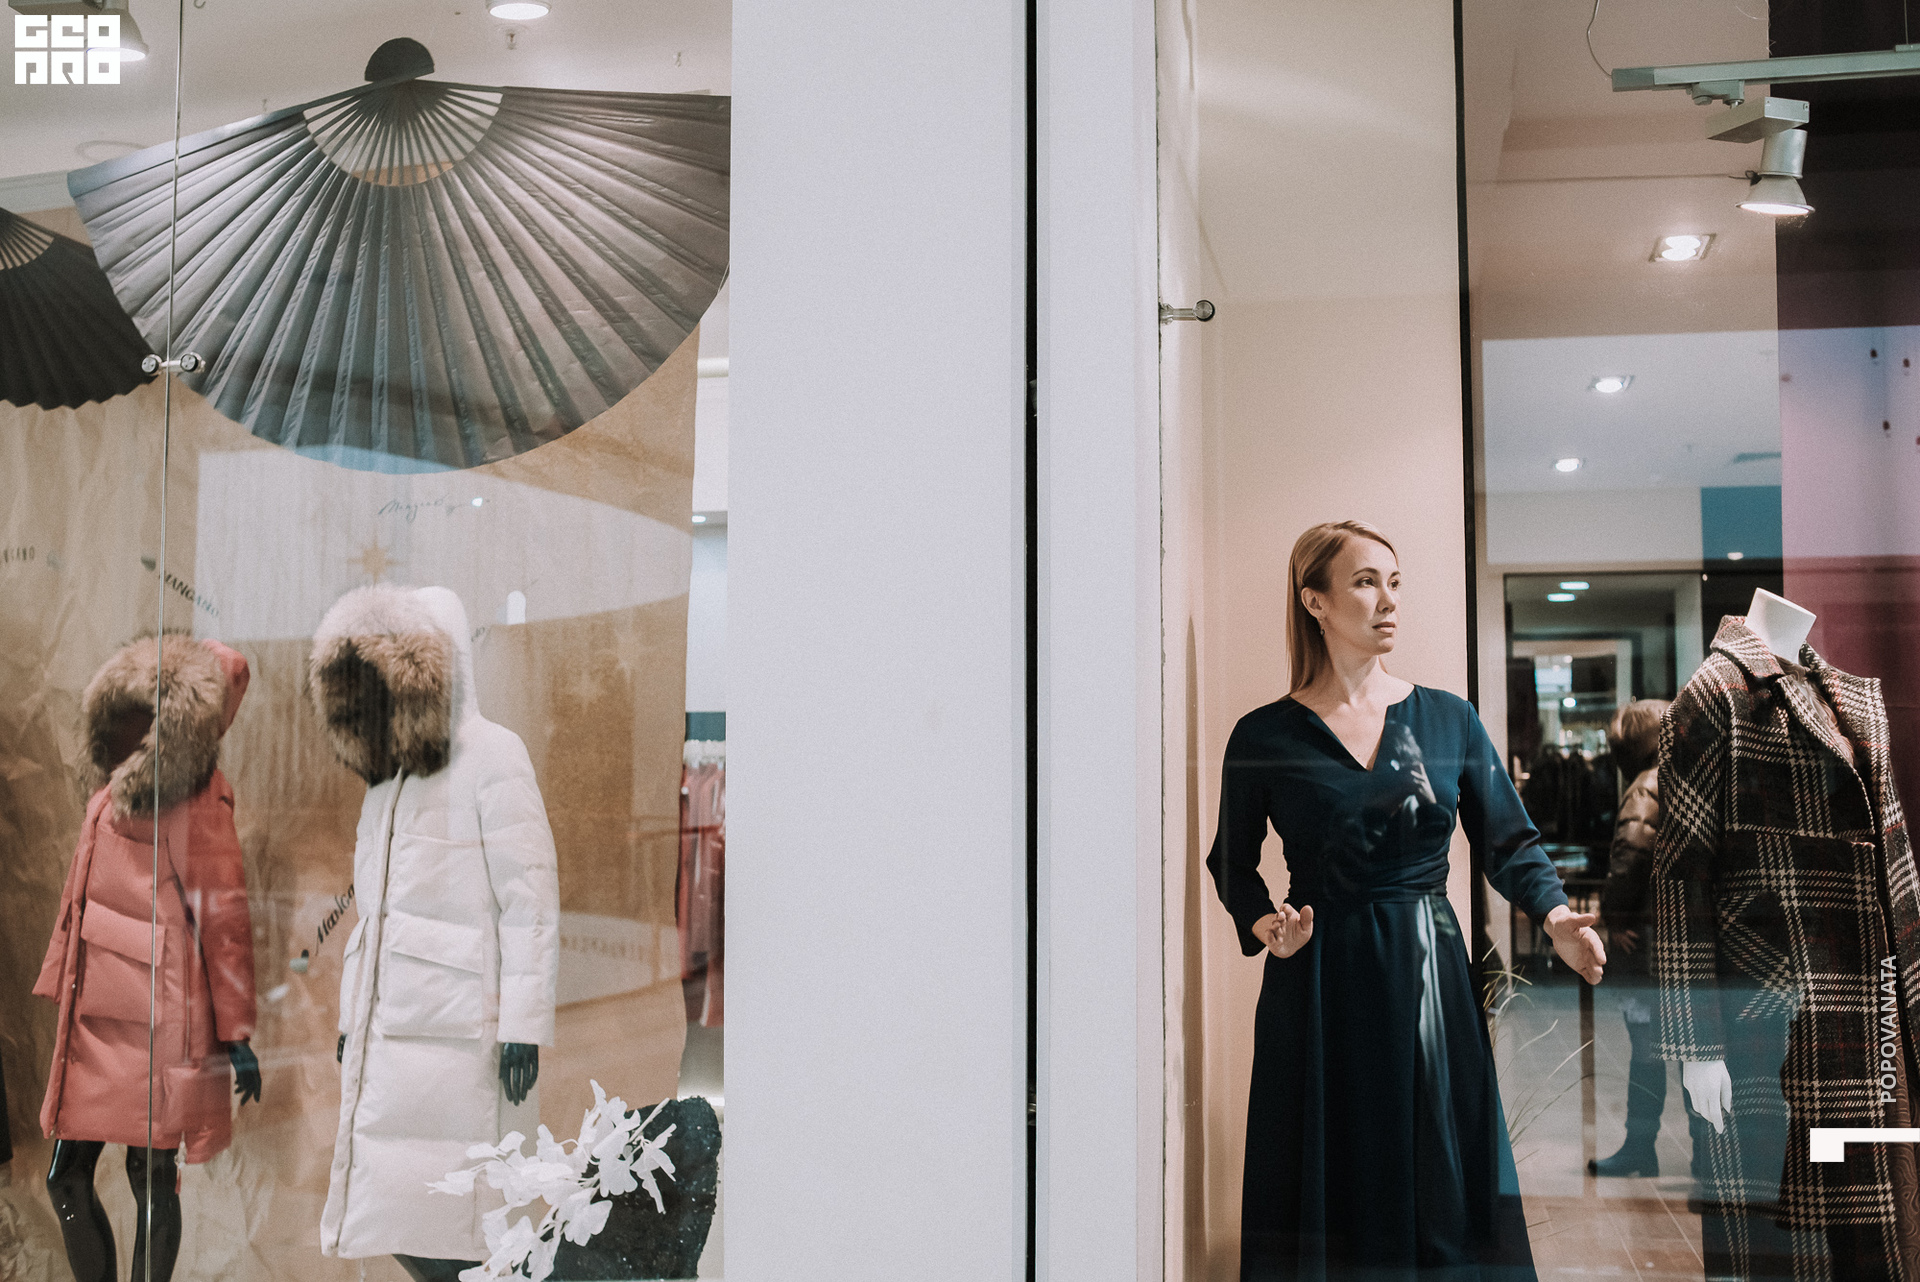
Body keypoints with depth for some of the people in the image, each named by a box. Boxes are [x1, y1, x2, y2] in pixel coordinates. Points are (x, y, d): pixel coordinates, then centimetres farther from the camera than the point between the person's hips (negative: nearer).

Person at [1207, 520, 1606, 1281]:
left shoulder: (1449, 720, 5)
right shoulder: (1264, 738, -1)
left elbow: (1509, 843, 4)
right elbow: (1232, 863, 7)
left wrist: (1553, 915, -14)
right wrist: (1262, 923, -12)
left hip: (1430, 980, 2)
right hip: (1318, 990, -2)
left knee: (1444, 1200, 6)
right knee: (1329, 1197, 4)